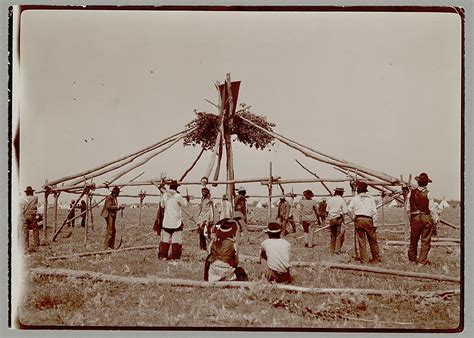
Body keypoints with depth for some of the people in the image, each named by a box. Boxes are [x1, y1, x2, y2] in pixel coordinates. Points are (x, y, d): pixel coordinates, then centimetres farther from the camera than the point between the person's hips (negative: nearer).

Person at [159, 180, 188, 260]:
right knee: (176, 239, 2)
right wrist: (183, 198, 15)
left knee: (165, 239, 13)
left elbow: (162, 205, 15)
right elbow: (184, 204, 0)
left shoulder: (164, 195, 1)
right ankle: (174, 256, 1)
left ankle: (162, 255, 15)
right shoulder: (178, 196, -13)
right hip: (176, 221, -5)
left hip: (166, 221, 5)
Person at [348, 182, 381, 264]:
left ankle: (364, 259, 4)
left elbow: (350, 208, -7)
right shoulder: (370, 198, 9)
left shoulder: (355, 198, 7)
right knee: (373, 240, 8)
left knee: (361, 241, 4)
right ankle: (376, 259, 11)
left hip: (358, 220, 0)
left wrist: (354, 217, 6)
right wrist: (375, 224, 2)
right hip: (368, 220, 0)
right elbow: (374, 212, 3)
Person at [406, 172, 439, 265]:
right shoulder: (427, 193, -10)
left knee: (413, 240, 14)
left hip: (415, 218, 3)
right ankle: (422, 261, 5)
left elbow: (408, 208, 4)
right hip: (426, 218, -3)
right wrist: (435, 221, -1)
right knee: (426, 241, 5)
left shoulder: (411, 192, -2)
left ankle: (412, 259, 26)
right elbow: (432, 209, -9)